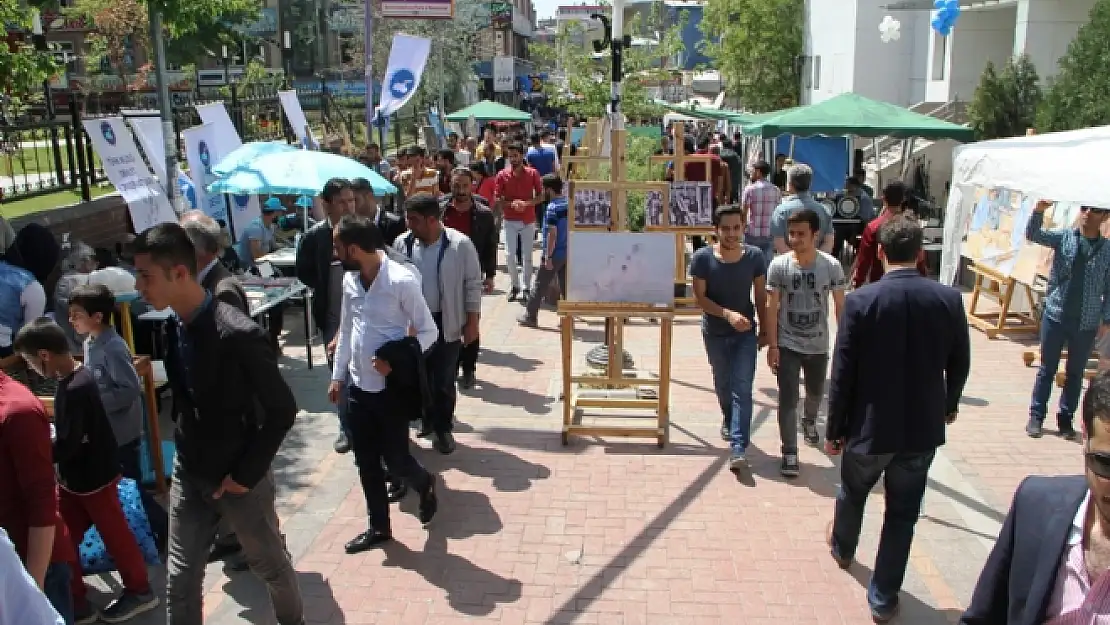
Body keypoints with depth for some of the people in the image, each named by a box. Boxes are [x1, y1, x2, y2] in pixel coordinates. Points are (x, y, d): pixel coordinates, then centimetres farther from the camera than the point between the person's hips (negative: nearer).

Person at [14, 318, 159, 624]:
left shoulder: (76, 388, -28)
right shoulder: (76, 377, 2)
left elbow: (69, 444, -26)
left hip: (93, 478, -9)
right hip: (77, 478, 9)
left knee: (114, 534, 8)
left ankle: (139, 591, 26)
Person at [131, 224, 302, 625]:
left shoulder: (238, 333, -26)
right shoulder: (170, 327, -4)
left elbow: (283, 409, -20)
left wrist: (247, 473, -16)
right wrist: (184, 450, 6)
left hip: (238, 476, -5)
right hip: (189, 473, 6)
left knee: (271, 565, 17)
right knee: (179, 579, 13)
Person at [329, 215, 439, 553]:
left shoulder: (402, 281, -19)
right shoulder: (349, 280, 2)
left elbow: (428, 332, -12)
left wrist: (396, 360, -23)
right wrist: (337, 375, 14)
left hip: (391, 388, -6)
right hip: (358, 386, 6)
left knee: (395, 458, 4)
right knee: (366, 461, 13)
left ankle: (425, 485, 38)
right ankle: (378, 527, 30)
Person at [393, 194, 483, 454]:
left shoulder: (460, 244, -13)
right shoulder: (402, 244, -3)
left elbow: (473, 284, -6)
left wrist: (472, 321, -7)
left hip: (447, 324, -3)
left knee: (444, 381, 5)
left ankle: (442, 429, 22)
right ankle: (428, 420, 33)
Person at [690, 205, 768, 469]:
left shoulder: (754, 256, -11)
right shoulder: (703, 257, -15)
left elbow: (761, 297, -2)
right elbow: (700, 298, -15)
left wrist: (765, 331, 1)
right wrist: (728, 314, -30)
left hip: (746, 332, -1)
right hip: (715, 332, 1)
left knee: (742, 388, -9)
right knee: (723, 384, 21)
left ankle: (739, 448, -11)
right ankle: (729, 421, 49)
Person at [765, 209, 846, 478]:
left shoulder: (831, 266, -11)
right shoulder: (779, 265, -12)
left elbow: (841, 306, -3)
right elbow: (772, 307, -8)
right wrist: (772, 346, -11)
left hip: (818, 345, 2)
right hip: (787, 345, -2)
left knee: (816, 392, 23)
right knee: (787, 399, -4)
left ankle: (809, 421, 54)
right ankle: (789, 452, 7)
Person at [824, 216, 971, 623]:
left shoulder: (860, 300, -17)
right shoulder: (949, 299, -8)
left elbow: (842, 373, -13)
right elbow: (959, 364, 4)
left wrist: (833, 429, -1)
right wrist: (948, 406, 23)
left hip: (870, 425, -1)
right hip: (923, 427, 1)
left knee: (853, 492, 26)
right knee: (902, 514, 14)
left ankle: (842, 549, 53)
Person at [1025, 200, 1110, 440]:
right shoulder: (1063, 237, -1)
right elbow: (1032, 234, -14)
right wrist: (1039, 210, -32)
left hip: (1086, 324, 1)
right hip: (1055, 316, -1)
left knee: (1075, 373, 11)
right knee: (1047, 369, 8)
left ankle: (1065, 419, 22)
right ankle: (1036, 416, 17)